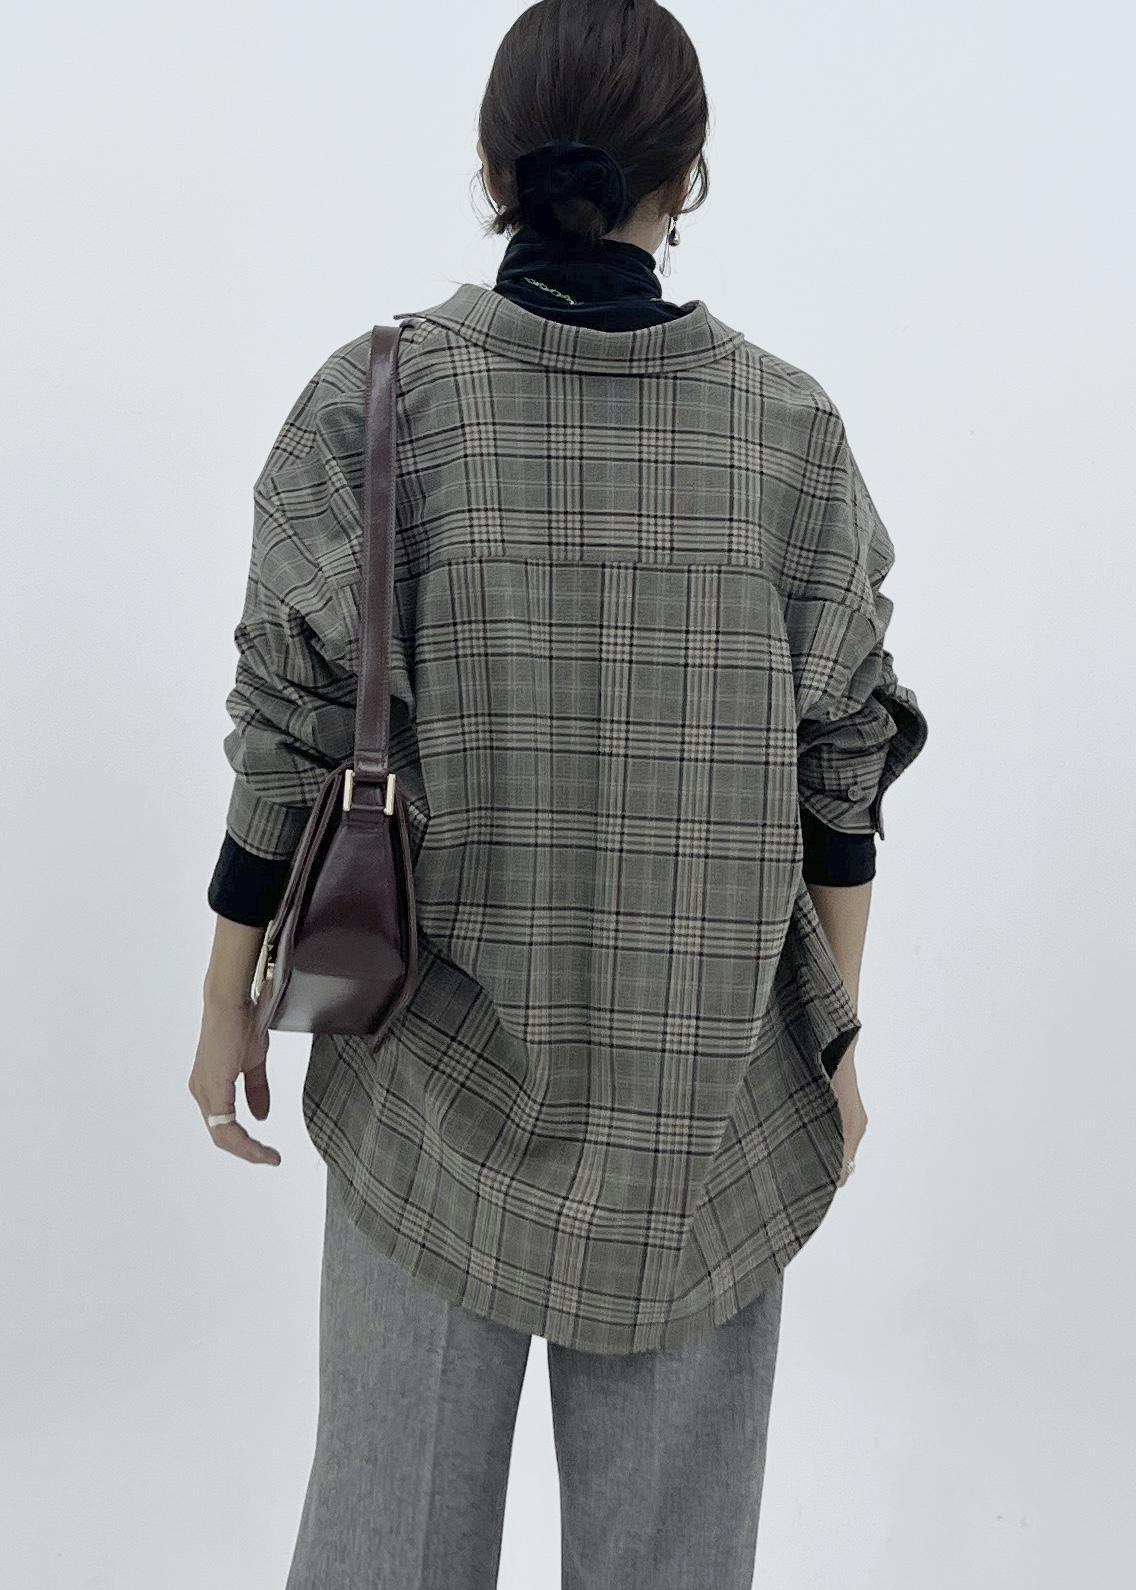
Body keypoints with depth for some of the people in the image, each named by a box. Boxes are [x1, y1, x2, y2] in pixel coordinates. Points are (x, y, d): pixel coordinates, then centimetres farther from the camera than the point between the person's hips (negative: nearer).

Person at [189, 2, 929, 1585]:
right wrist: (839, 1039, 7)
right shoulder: (790, 427, -5)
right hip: (711, 1074, 1)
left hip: (441, 1063, 0)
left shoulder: (374, 398, -9)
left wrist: (229, 1002, 4)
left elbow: (295, 729, -9)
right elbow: (838, 767, -3)